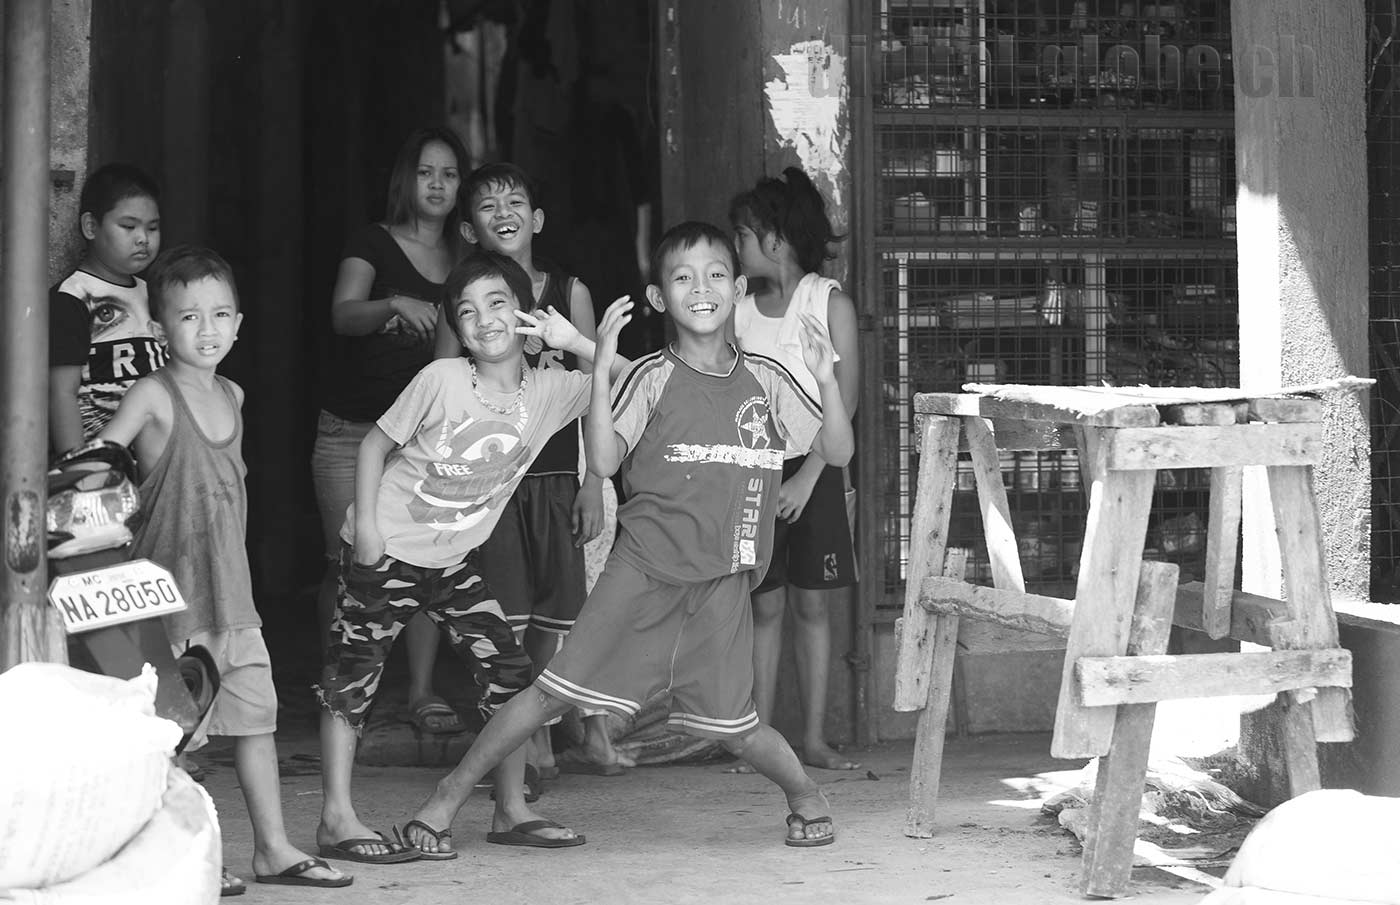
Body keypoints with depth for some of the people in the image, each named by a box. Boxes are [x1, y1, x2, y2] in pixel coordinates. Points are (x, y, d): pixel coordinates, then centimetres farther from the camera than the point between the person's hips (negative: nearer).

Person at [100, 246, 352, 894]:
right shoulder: (152, 395, -10)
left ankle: (273, 846, 12)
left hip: (229, 581, 7)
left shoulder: (232, 396, 11)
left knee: (256, 710, 6)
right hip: (168, 578, -7)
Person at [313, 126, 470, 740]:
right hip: (352, 429, -3)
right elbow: (343, 314, -18)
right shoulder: (373, 244, -2)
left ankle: (422, 691, -2)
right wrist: (396, 306, -36)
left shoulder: (461, 258, 11)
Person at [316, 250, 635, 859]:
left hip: (456, 559, 4)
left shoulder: (549, 390, -7)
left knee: (510, 674, 2)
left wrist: (577, 344, -21)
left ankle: (511, 810, 14)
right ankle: (336, 818, 3)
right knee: (352, 676, -3)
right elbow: (377, 442, -7)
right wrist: (366, 524, -12)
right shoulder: (441, 380, -16)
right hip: (386, 552, -4)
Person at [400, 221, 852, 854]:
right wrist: (600, 374, -20)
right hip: (644, 569, -2)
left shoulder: (765, 380, 6)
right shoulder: (653, 378, -2)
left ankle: (806, 794, 28)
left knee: (730, 723, 0)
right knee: (557, 689, -5)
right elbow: (603, 462, -12)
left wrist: (827, 381, -8)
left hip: (722, 581, 2)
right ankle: (450, 794, 4)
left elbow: (837, 452, 8)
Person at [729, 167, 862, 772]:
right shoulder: (739, 312, 6)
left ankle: (815, 739, 5)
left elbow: (844, 403, -6)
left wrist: (807, 478, -13)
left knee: (812, 606, 1)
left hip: (813, 469, -2)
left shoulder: (829, 302, -2)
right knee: (765, 605, 0)